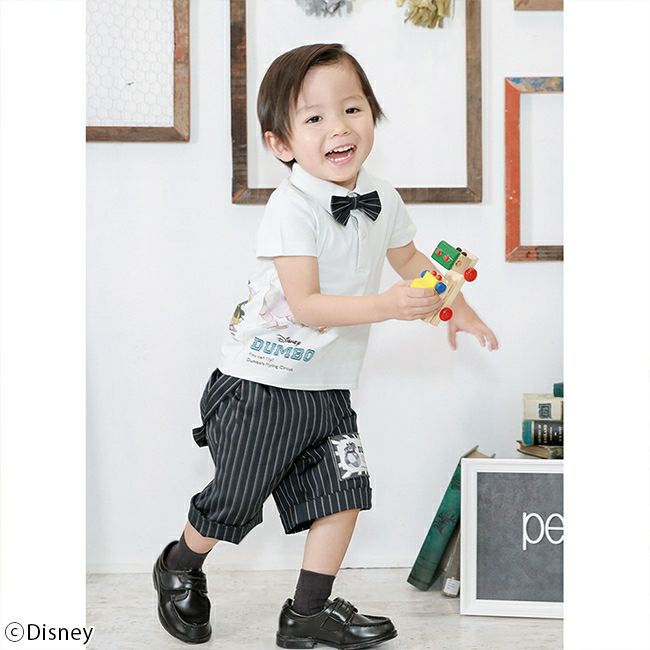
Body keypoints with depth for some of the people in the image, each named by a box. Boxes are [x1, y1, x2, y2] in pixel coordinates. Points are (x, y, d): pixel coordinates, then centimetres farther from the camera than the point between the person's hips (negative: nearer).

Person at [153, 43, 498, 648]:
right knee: (234, 501, 4)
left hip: (328, 389, 6)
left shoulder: (381, 199, 0)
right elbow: (307, 305, -29)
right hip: (260, 385, -6)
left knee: (344, 495, 4)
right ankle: (180, 567, 35)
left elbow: (409, 259, 22)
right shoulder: (291, 208, -22)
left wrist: (456, 307, 18)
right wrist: (388, 305, -37)